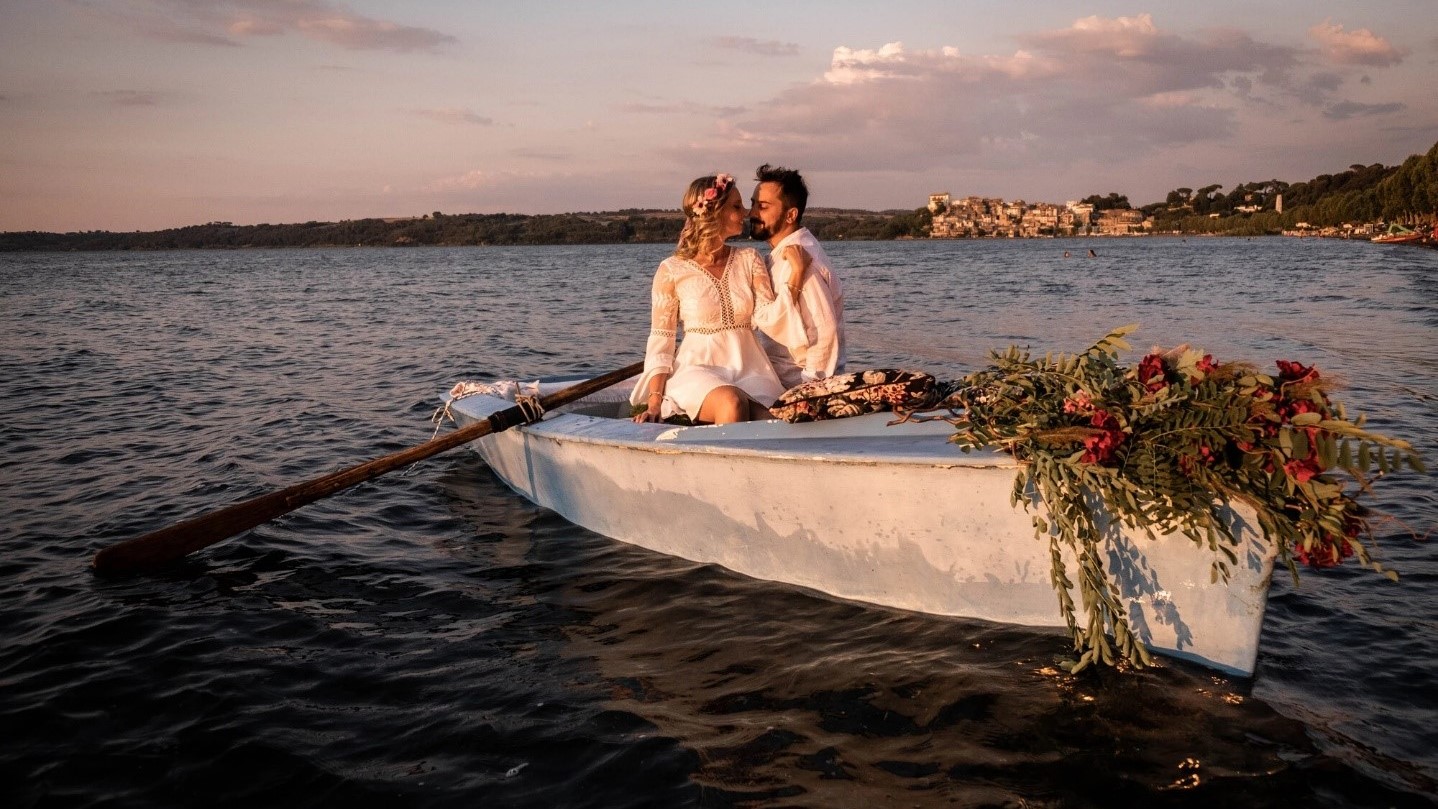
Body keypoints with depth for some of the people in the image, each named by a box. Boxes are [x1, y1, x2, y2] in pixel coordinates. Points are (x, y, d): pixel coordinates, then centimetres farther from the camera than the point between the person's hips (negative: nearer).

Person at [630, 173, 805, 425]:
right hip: (699, 369, -3)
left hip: (749, 370, 3)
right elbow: (660, 341, 1)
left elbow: (769, 319, 0)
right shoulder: (672, 270, 0)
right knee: (731, 403, -36)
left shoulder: (749, 259, 10)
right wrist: (655, 402, -10)